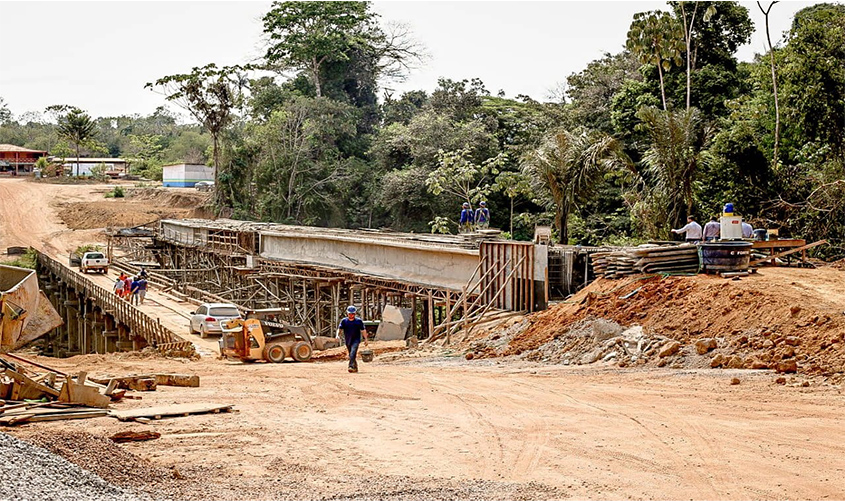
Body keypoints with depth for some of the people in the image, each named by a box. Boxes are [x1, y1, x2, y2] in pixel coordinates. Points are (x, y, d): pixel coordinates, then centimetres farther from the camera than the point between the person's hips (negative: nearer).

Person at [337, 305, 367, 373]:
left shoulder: (359, 321, -1)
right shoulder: (344, 321, 3)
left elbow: (363, 330, 5)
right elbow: (340, 328, -3)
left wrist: (365, 339, 5)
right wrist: (338, 335, -21)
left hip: (356, 340, -4)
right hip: (348, 340, 4)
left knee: (353, 353, -24)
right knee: (351, 355, 12)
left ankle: (351, 366, -31)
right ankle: (355, 368, 27)